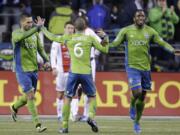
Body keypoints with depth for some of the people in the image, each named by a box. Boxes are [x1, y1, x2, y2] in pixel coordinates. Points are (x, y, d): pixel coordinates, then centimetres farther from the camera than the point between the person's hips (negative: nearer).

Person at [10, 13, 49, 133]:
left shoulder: (35, 34, 8)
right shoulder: (16, 34, -9)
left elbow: (40, 48, 16)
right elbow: (23, 36, -32)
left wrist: (46, 60, -1)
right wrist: (37, 28, -38)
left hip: (34, 69, 6)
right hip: (22, 70, -6)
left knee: (30, 96, 15)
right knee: (30, 96, -12)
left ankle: (14, 107, 45)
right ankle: (37, 124, -12)